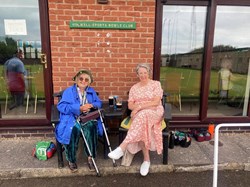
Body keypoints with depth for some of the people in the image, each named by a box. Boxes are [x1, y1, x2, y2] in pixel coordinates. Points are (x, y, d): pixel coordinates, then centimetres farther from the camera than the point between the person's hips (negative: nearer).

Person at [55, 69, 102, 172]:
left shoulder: (91, 91, 20)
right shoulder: (69, 91, 7)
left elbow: (99, 103, 15)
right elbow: (61, 106, -5)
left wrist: (91, 105, -9)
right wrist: (79, 108, -15)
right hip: (72, 119, -1)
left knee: (90, 127, -32)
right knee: (73, 129, -33)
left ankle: (90, 157, -15)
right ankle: (71, 160, -9)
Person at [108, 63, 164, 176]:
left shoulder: (156, 84, 2)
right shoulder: (134, 88, 13)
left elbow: (156, 102, -10)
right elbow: (130, 105, 7)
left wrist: (139, 107, -17)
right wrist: (138, 107, -15)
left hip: (154, 112, -3)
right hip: (139, 114, 3)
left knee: (142, 116, -38)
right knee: (142, 125, -33)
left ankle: (122, 148, -40)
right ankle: (146, 159, -21)